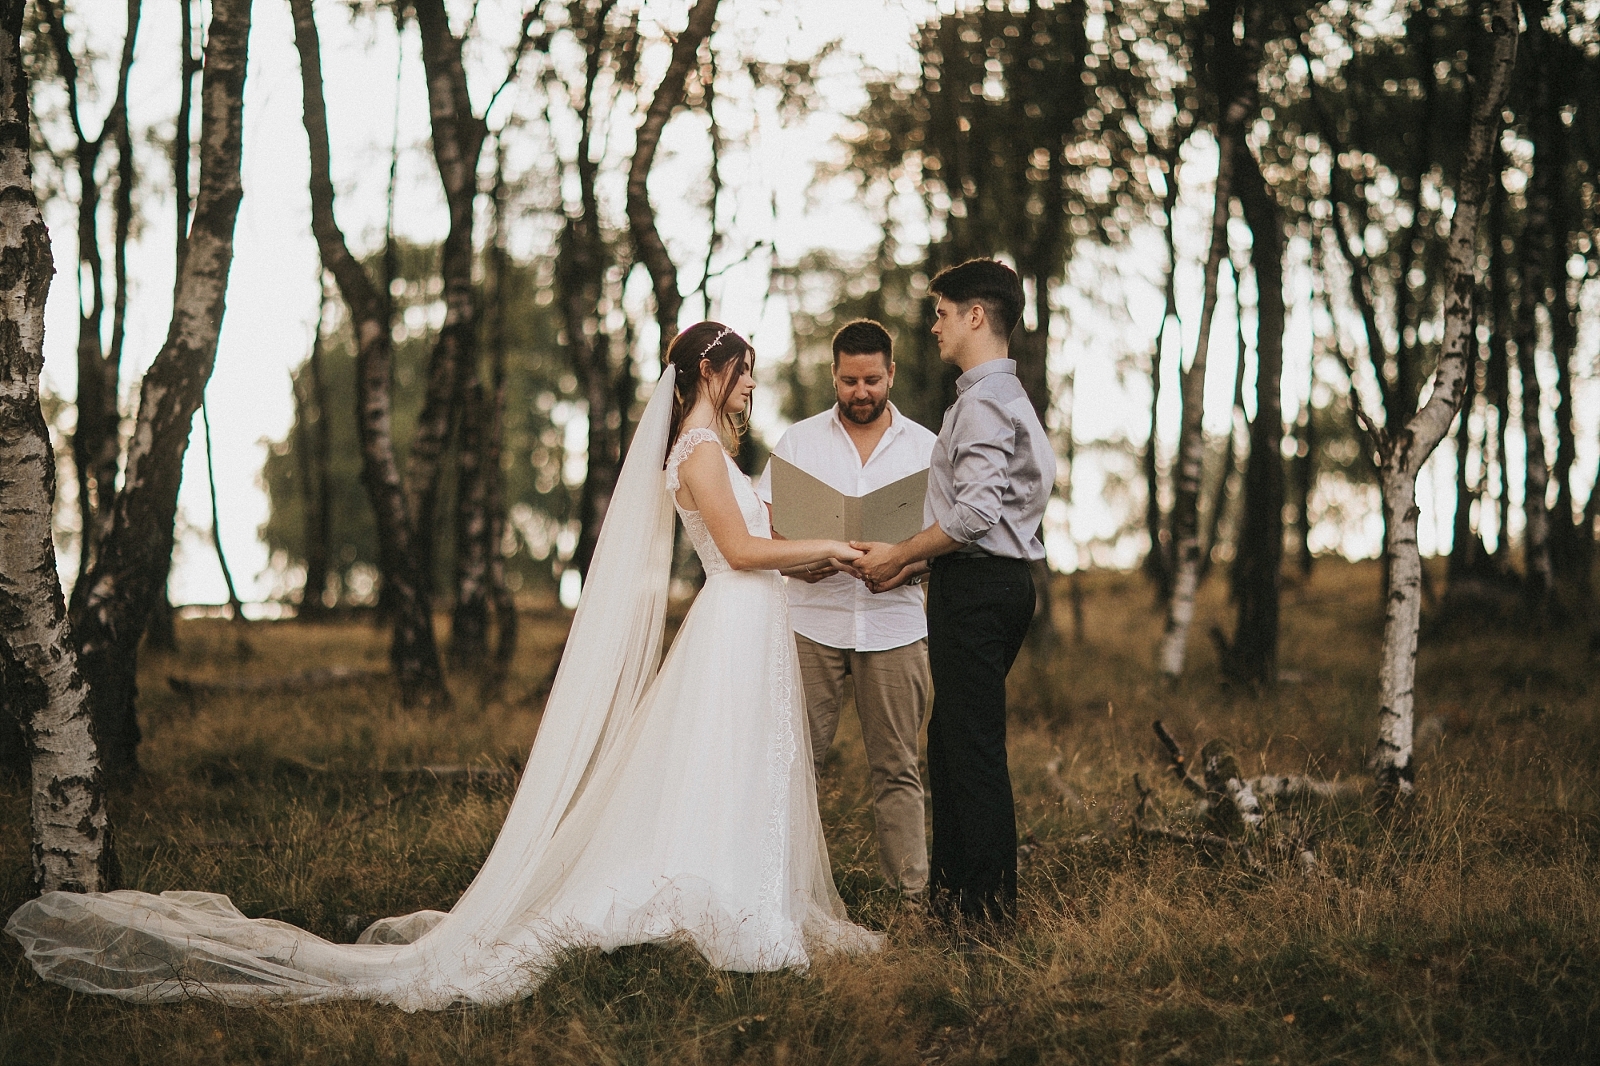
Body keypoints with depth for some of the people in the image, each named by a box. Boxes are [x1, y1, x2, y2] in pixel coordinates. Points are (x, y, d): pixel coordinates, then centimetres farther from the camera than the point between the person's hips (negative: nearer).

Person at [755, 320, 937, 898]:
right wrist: (799, 563, -16)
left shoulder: (925, 447, 10)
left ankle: (910, 890, 7)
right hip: (811, 619, 0)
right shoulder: (798, 441, 9)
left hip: (893, 625, 0)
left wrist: (907, 566, -15)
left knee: (896, 767, 2)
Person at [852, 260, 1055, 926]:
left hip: (975, 588, -11)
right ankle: (951, 884, 21)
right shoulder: (1007, 397, 21)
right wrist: (913, 564, 17)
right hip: (995, 579, 11)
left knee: (974, 745, -6)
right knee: (951, 739, 15)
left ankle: (989, 900, -2)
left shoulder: (984, 401, -13)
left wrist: (899, 554, -11)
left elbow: (976, 510, -22)